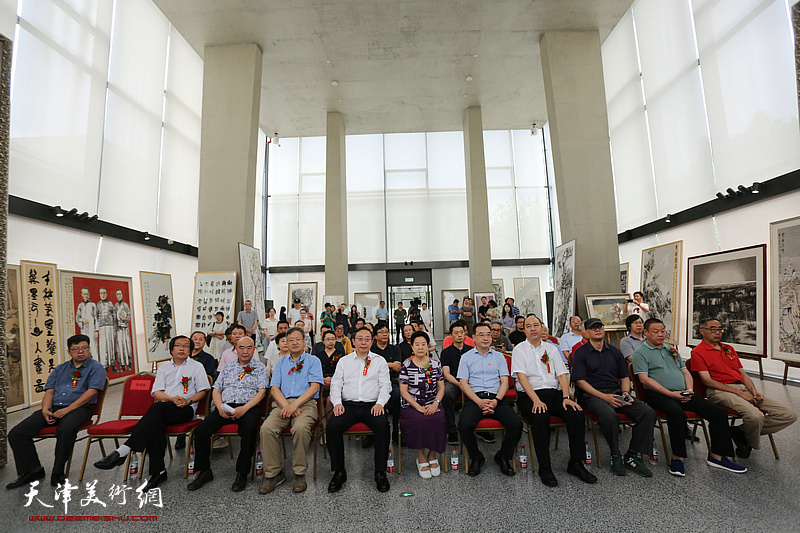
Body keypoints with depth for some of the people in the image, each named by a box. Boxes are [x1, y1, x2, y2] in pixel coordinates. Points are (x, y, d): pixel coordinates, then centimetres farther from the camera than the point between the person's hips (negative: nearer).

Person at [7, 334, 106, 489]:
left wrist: (67, 409, -16)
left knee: (66, 430, -36)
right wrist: (45, 410, -5)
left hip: (79, 408, -6)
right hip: (54, 408, 7)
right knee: (16, 433, -9)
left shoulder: (96, 368, 3)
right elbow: (49, 391, 14)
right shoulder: (60, 369, 22)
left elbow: (91, 392, -9)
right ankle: (31, 470, 6)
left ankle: (57, 473, -17)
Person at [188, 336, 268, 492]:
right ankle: (204, 471, 2)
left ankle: (242, 473, -15)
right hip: (225, 407, 4)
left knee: (249, 430, -33)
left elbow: (261, 392, -2)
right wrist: (220, 407, -4)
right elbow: (216, 390, 17)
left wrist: (244, 408, -16)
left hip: (249, 407, -4)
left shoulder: (259, 367, 7)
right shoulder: (228, 367, 20)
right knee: (201, 430, -18)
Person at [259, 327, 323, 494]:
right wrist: (286, 406, -9)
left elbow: (314, 387, -2)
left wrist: (295, 404, -15)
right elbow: (275, 388, 10)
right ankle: (273, 473, -8)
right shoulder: (281, 362, 20)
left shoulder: (313, 361, 10)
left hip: (306, 403, -3)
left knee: (300, 428, -33)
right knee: (267, 428, -25)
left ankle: (300, 474, -13)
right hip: (282, 404, 3)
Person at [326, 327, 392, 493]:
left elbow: (385, 385, 5)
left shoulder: (380, 361, 12)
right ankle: (339, 472, -7)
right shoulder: (344, 361, 16)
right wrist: (337, 402, -7)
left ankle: (380, 472, -13)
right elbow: (336, 384, 11)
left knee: (383, 425, -30)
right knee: (332, 426, -25)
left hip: (372, 405, -1)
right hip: (348, 405, 2)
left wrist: (380, 403, -12)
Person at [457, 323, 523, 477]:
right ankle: (476, 457, 4)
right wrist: (479, 401, -12)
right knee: (464, 426, -28)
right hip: (474, 398, -2)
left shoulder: (499, 356, 16)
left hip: (496, 399, 2)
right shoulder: (466, 357, 9)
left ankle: (503, 456, 8)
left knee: (516, 425, -22)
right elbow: (463, 383, 2)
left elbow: (504, 382, 8)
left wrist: (496, 400, -9)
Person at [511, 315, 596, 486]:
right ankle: (544, 468, -17)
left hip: (554, 394, 4)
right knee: (541, 417, -33)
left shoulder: (552, 348, 16)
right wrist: (536, 400, -19)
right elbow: (521, 376, -7)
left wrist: (566, 397, -8)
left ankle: (575, 464, -5)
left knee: (577, 414, -22)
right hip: (529, 395, -4)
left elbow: (562, 374, 9)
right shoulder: (519, 349, 4)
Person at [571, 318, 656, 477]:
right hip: (592, 395, -5)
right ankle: (615, 456, -9)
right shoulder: (581, 353, 1)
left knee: (648, 412, -17)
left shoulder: (614, 351, 17)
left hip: (616, 393, 5)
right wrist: (604, 396, -15)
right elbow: (580, 381, -7)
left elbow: (625, 377, 18)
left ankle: (632, 456, -6)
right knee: (609, 415, -35)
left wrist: (625, 393, -2)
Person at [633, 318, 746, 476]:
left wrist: (689, 390, 2)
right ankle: (677, 457, -19)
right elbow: (644, 379, -10)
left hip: (683, 394, 7)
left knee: (719, 412, -7)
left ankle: (717, 456, 5)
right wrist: (670, 393, -14)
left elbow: (685, 372, 22)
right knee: (678, 414, -35)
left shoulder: (672, 349, 23)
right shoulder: (640, 353, -1)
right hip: (659, 395, -7)